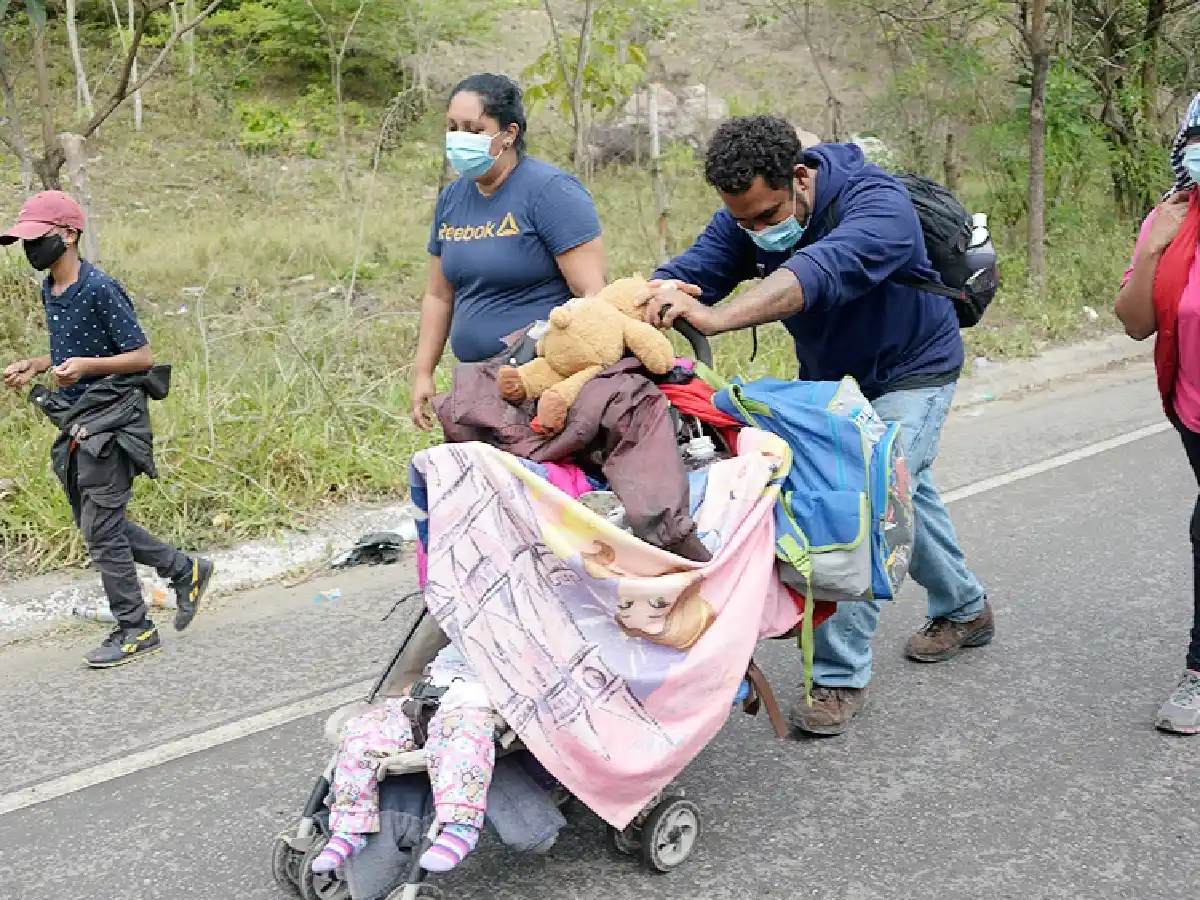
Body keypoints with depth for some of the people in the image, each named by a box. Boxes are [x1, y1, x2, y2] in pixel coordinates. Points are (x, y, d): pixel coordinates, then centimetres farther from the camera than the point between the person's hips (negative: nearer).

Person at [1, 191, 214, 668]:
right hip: (78, 421, 9)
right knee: (98, 522, 14)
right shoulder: (48, 291, 10)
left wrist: (86, 366, -28)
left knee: (101, 529, -3)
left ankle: (135, 631, 10)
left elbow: (142, 356, -16)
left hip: (110, 421, -9)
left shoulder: (100, 289, -17)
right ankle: (185, 570, 28)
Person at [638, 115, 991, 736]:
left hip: (911, 373, -7)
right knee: (904, 491, 21)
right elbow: (693, 269, -30)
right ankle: (964, 609, 44)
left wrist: (716, 318, -69)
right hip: (828, 376, 7)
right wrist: (657, 298, -55)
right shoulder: (745, 217, -17)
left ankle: (841, 673, -9)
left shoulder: (878, 203, -36)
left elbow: (822, 270, -55)